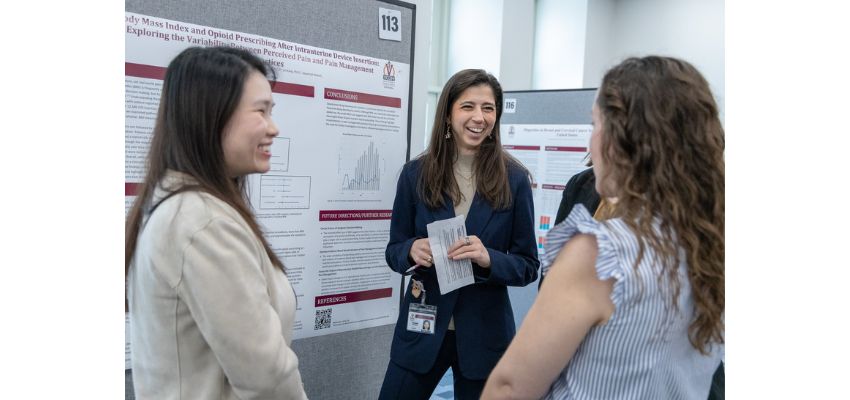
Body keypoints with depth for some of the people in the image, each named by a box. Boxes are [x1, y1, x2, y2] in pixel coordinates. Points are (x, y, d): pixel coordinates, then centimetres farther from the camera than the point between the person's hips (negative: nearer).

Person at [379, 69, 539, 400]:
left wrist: (489, 259, -23)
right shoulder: (416, 173, -3)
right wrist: (412, 250, -18)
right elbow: (393, 251, 4)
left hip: (484, 334, 0)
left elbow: (528, 266, -3)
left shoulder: (514, 179, -6)